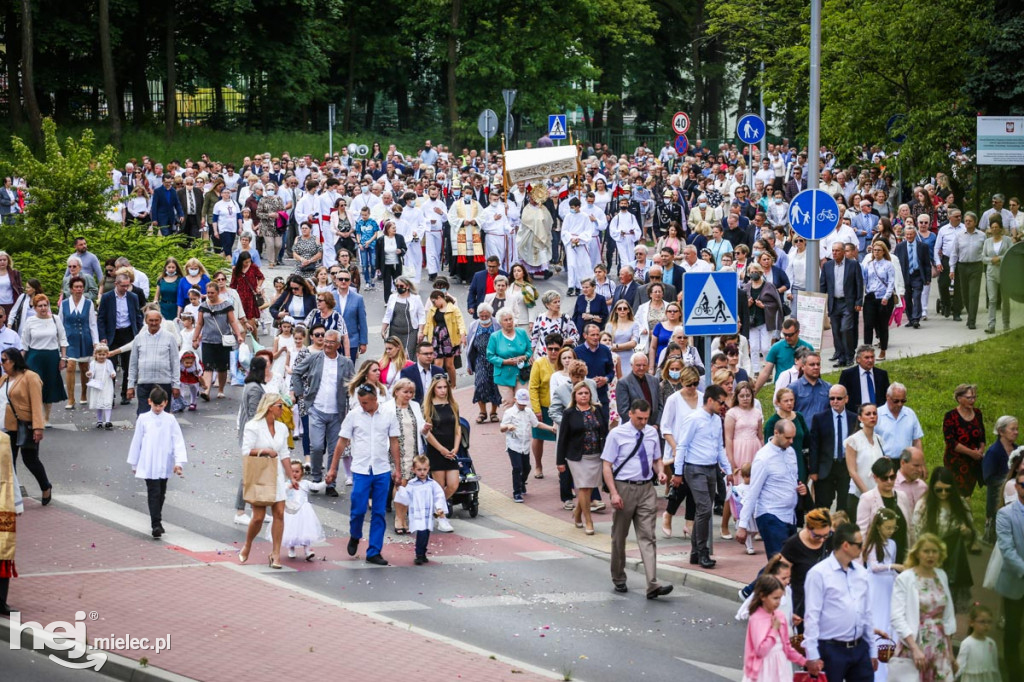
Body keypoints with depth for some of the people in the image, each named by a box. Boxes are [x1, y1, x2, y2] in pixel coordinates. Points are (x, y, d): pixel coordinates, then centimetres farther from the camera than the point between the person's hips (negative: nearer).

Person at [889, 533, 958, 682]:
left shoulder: (941, 576, 9)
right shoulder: (904, 579, -8)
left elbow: (948, 615, 15)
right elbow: (897, 618, -14)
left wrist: (950, 652, 14)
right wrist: (915, 648, -22)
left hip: (939, 647, 4)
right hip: (913, 644, -4)